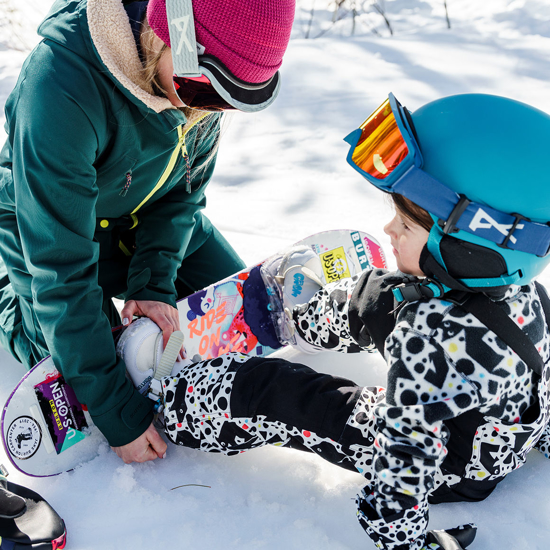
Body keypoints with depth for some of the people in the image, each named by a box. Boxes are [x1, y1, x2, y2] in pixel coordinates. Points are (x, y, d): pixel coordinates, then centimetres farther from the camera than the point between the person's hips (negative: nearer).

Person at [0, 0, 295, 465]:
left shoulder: (197, 72, -22)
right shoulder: (59, 90, -41)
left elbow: (183, 187, -8)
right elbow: (62, 271, -37)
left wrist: (154, 282, -21)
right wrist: (118, 412, -34)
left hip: (148, 212, 5)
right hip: (49, 224, -5)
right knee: (84, 395, -9)